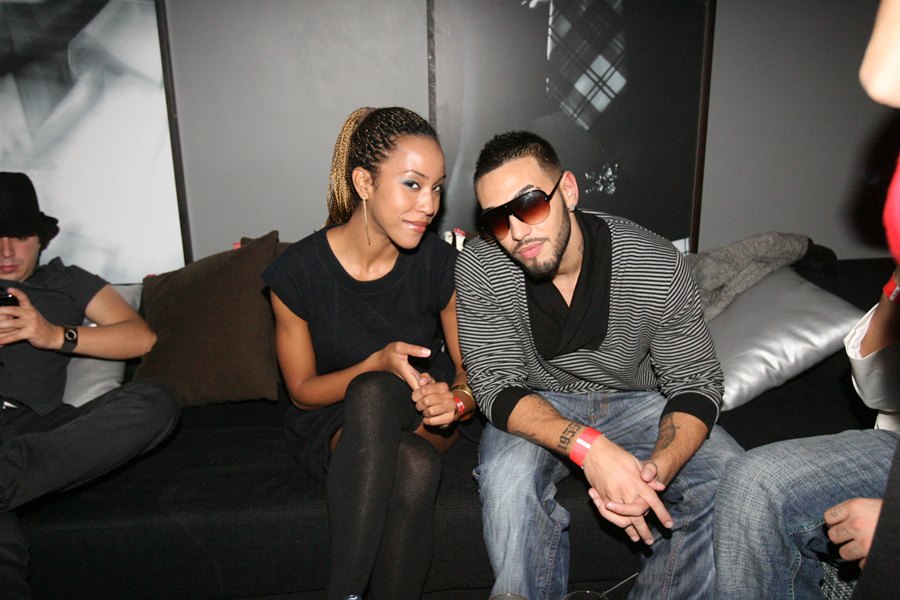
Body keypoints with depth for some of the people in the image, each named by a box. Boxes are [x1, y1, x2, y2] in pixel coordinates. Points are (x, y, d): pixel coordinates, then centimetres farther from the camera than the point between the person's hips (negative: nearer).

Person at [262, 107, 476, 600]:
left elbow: (469, 365, 0)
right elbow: (302, 390, -7)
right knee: (415, 466, -36)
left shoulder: (440, 262, -11)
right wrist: (380, 363, -25)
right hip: (332, 425, -1)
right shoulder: (298, 272, -16)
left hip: (420, 413, 2)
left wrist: (457, 399, -25)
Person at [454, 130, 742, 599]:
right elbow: (497, 386, -20)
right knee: (507, 478, -32)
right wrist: (589, 448, -36)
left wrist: (657, 468, -34)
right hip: (537, 407, -1)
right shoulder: (479, 269, -19)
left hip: (638, 401, 2)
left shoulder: (656, 266, -20)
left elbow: (696, 384, -13)